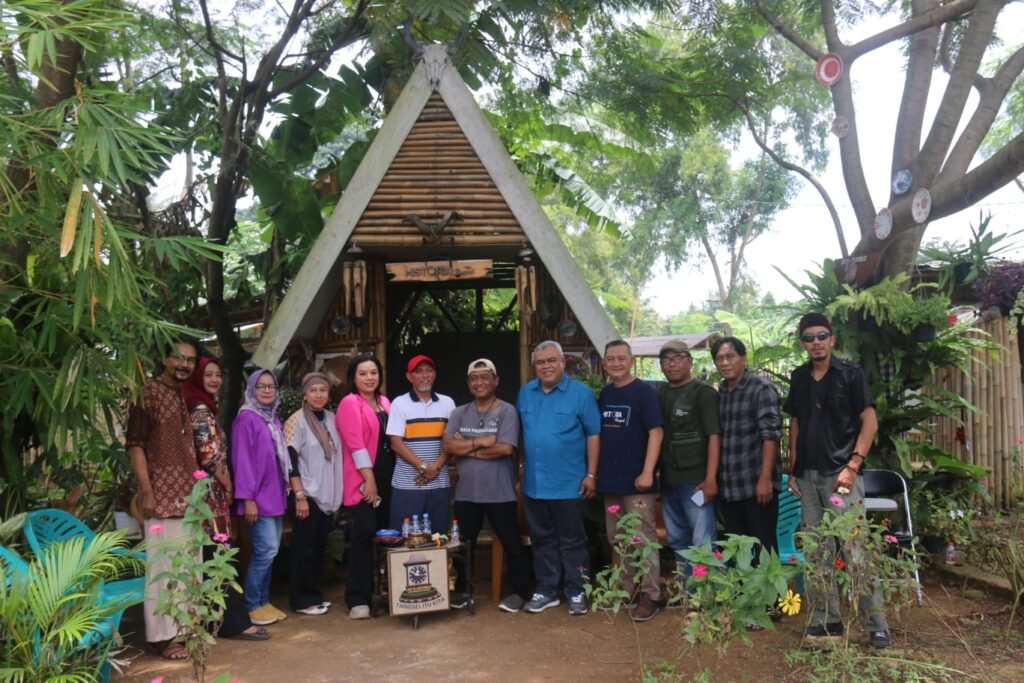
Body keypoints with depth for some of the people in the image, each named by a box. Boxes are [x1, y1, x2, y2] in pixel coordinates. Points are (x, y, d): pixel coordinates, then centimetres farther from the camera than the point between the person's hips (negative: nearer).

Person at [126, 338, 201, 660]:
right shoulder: (148, 394, -6)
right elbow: (135, 445, -11)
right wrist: (146, 491, -17)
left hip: (190, 495, 7)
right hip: (163, 495, -7)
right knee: (163, 566, -3)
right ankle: (161, 636, 7)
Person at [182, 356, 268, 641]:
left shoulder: (203, 407, 15)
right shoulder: (201, 410, -13)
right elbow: (209, 455, -19)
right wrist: (226, 484, -6)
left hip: (210, 491, 10)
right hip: (210, 491, -10)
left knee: (211, 558, 12)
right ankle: (235, 621, 0)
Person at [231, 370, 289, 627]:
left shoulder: (274, 419, 14)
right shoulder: (246, 419, -9)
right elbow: (242, 461, -14)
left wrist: (284, 491, 14)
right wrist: (247, 498, -17)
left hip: (275, 496, 8)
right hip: (259, 498, -8)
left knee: (270, 551, 10)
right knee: (266, 550, -8)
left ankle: (264, 601, 20)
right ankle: (252, 605, 4)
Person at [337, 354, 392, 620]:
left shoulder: (384, 402, 14)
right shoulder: (350, 403, -7)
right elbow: (356, 445, -14)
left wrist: (382, 479, 11)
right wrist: (369, 479, -18)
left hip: (387, 477, 7)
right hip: (363, 480, -7)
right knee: (364, 535, -9)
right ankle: (358, 599, -1)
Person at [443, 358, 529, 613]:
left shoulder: (507, 411, -7)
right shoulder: (459, 414, 6)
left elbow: (505, 449, -18)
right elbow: (449, 445, -6)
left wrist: (467, 449, -10)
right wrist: (481, 441, -16)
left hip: (500, 492, -4)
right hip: (466, 492, 4)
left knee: (512, 543, 7)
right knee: (464, 544, 16)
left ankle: (519, 591, 21)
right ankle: (462, 590, 32)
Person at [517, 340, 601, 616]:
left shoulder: (581, 393, -7)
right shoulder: (525, 393, 6)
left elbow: (593, 435, -6)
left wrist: (591, 474, -9)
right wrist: (520, 466, 10)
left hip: (569, 484, -4)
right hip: (534, 483, 4)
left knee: (572, 541, 6)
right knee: (542, 540, 14)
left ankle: (577, 592, 18)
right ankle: (547, 590, 25)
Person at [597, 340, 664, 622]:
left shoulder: (644, 391, -7)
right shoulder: (604, 394, 10)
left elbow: (656, 432, -13)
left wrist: (647, 472, -20)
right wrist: (595, 473, 12)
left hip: (635, 480, -6)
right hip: (610, 480, 7)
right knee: (618, 541, 14)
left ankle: (650, 595, 7)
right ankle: (626, 590, 26)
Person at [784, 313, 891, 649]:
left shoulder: (850, 374, -3)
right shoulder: (799, 378, 11)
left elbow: (870, 421, -6)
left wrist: (852, 465, -14)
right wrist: (791, 468, 10)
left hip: (840, 473, -5)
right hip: (808, 475, 5)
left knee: (856, 550, -7)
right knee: (818, 551, 10)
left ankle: (878, 625, 3)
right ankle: (826, 619, 19)